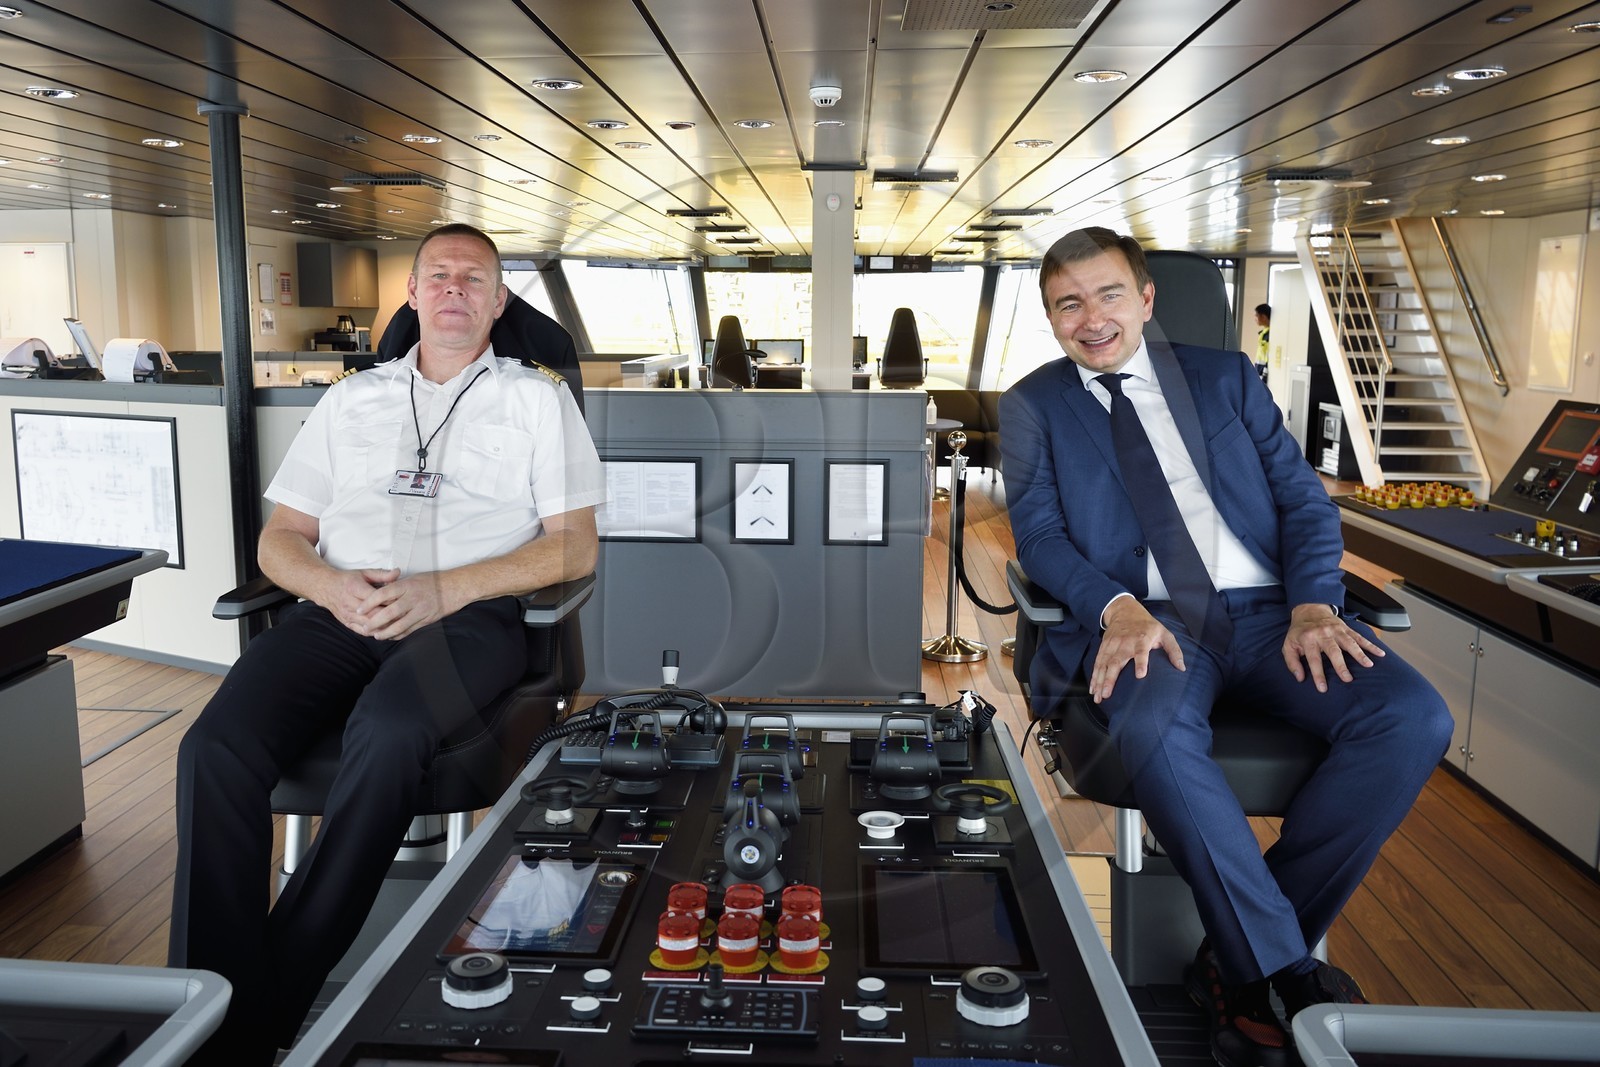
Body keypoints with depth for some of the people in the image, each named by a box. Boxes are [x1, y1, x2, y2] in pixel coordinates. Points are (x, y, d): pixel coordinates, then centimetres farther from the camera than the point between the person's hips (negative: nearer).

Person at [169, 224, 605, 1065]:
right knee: (216, 747, -25)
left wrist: (443, 590, -11)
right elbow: (279, 538, 20)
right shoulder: (351, 401, 24)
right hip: (337, 611, 4)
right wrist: (331, 585, -5)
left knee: (386, 732, -36)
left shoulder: (538, 400, 14)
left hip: (469, 614, -3)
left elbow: (574, 547, 3)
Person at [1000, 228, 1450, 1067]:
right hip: (1145, 622, -3)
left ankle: (1239, 962, -11)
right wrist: (1118, 607, -18)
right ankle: (1284, 963, -15)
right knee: (1153, 733, -37)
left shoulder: (1226, 377, 19)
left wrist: (1313, 605, -7)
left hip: (1267, 611, 3)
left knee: (1414, 718, -23)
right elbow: (1038, 535, 2)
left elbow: (1304, 500, 13)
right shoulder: (1033, 405, 14)